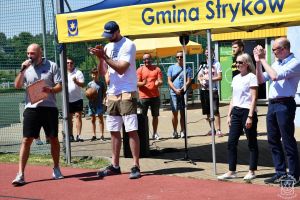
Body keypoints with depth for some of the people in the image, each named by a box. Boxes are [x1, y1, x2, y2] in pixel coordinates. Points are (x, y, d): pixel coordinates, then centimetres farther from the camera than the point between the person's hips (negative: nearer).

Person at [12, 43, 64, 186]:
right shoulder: (27, 68, 9)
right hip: (31, 108, 1)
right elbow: (17, 86, 1)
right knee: (26, 140, -6)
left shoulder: (52, 66, 2)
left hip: (49, 107, -1)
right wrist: (22, 70, -10)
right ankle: (20, 174, -5)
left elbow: (59, 87, 0)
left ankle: (56, 169, 25)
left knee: (54, 139, 7)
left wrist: (50, 90, -21)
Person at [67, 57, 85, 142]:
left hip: (77, 98, -3)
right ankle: (71, 135, 12)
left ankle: (78, 135, -9)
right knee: (69, 118, 6)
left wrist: (76, 82, -27)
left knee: (78, 116, -7)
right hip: (67, 99, 3)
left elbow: (82, 84, -9)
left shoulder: (78, 72, -1)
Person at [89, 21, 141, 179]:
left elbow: (121, 69, -17)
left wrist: (104, 56, -19)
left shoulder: (128, 45, -8)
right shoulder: (107, 47, 14)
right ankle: (115, 165, 17)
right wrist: (100, 58, -3)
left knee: (131, 130, -8)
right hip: (112, 94, 7)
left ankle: (136, 166, -5)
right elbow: (101, 71, 13)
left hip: (127, 94, -7)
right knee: (114, 131, 10)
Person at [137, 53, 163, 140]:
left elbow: (160, 81, 6)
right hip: (144, 96, -2)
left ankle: (155, 133, 16)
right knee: (143, 116, -4)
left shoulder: (157, 69, 10)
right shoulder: (140, 70, 4)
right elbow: (137, 83, -2)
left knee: (155, 116, 7)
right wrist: (143, 83, -24)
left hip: (155, 96, 2)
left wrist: (158, 82, -18)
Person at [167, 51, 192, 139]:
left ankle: (182, 131, 8)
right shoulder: (171, 68, 8)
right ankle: (175, 131, 6)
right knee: (174, 113, -2)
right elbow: (169, 81, 3)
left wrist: (182, 89, -16)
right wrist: (175, 90, -11)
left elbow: (188, 81, 0)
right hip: (174, 93, 0)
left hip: (183, 93, 0)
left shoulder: (187, 69, 7)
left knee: (183, 112, 3)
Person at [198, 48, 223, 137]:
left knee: (216, 111, -9)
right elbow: (199, 76, 14)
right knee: (207, 112, 9)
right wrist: (201, 81, -7)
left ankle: (218, 130, -8)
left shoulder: (216, 64, -1)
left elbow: (219, 77, -7)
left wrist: (210, 79, -18)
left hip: (213, 90, -5)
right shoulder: (203, 64, 14)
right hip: (204, 89, 5)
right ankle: (212, 129, 19)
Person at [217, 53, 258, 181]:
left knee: (252, 143, 2)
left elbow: (254, 98, -12)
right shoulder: (236, 78, 14)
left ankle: (252, 171, 9)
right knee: (231, 142, 4)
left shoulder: (251, 77, -7)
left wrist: (250, 116, -18)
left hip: (247, 111, -7)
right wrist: (229, 115, 12)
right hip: (236, 112, 7)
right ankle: (231, 171, 9)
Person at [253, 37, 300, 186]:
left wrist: (263, 60, -11)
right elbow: (261, 80, 18)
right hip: (272, 105, 8)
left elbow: (275, 76, -21)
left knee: (288, 140, -4)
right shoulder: (276, 63, 16)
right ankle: (280, 172, 20)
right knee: (273, 140, 11)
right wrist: (258, 62, 7)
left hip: (285, 105, -8)